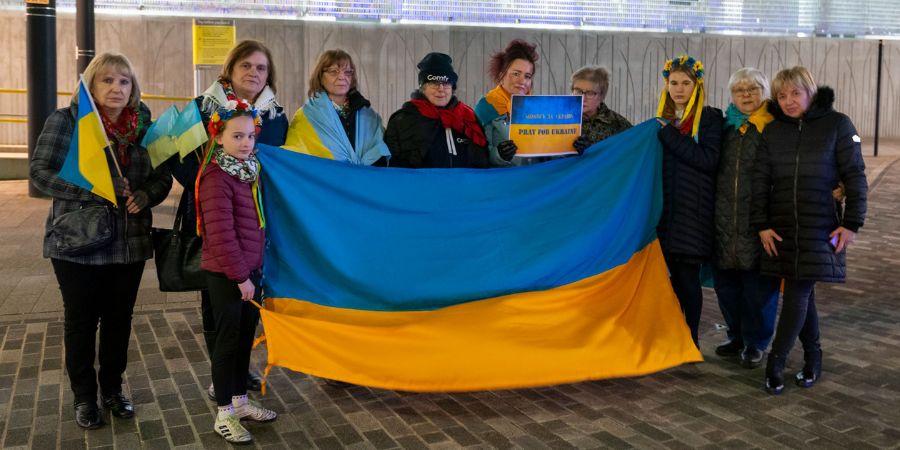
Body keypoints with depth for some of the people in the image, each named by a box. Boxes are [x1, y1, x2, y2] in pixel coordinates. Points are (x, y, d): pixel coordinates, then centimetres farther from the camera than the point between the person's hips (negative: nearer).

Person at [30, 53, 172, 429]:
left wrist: (145, 195, -13)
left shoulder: (144, 125, 5)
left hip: (130, 243, 3)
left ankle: (112, 388, 30)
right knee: (82, 320, 8)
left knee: (119, 319, 13)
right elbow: (42, 171, -12)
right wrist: (95, 190, -21)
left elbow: (163, 176, 8)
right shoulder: (66, 120, -5)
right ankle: (84, 396, 24)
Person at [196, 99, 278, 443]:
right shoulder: (216, 178, -18)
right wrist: (239, 275, -18)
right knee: (228, 341, 2)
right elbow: (221, 234, -22)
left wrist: (254, 269, 13)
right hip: (226, 275, -8)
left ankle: (240, 401, 32)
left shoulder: (249, 172, 9)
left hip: (250, 270, 8)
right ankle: (225, 415, 16)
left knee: (245, 337, 17)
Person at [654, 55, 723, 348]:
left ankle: (692, 339, 9)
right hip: (665, 207, 5)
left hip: (693, 210, -5)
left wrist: (670, 134, -15)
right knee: (673, 273, 7)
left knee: (688, 275, -3)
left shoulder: (709, 118, -1)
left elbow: (709, 159, -16)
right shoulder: (663, 119, 15)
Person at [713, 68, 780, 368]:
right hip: (725, 219, 5)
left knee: (759, 284, 3)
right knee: (725, 280, 12)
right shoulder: (726, 126, 12)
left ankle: (756, 343, 19)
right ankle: (737, 336, 30)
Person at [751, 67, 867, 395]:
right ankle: (813, 358, 20)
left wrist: (852, 223, -7)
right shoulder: (772, 131, 8)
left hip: (821, 226, -4)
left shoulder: (837, 125, -2)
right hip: (782, 226, 4)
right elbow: (760, 180, 6)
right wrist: (762, 224, -2)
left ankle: (775, 363, -5)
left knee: (798, 291, -9)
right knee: (801, 292, 8)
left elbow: (855, 176, -2)